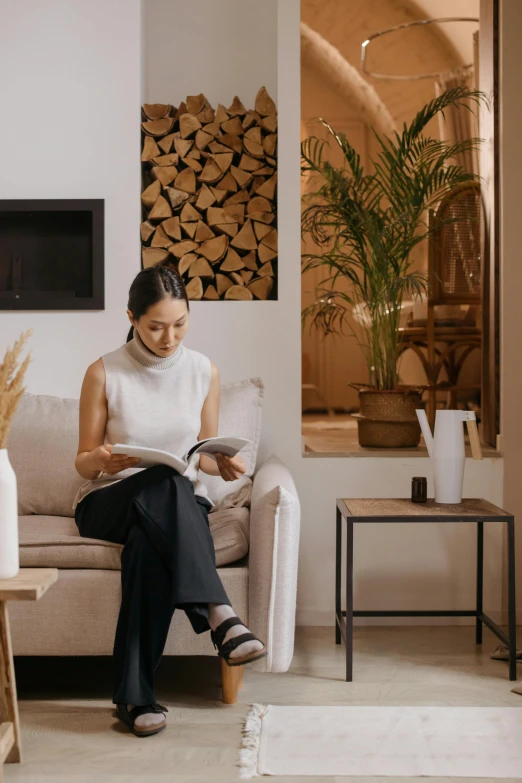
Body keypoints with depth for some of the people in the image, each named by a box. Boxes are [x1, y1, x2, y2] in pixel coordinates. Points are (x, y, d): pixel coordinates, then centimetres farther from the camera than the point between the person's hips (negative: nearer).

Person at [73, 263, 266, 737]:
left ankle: (135, 694, -33)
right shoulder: (104, 374, -5)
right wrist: (102, 461, -24)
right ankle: (220, 616, -43)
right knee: (165, 484, -38)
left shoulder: (204, 371, 2)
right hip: (109, 503, -2)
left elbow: (205, 454, 10)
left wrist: (223, 464, -14)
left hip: (180, 503, 2)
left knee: (149, 540, -37)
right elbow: (83, 462, 1)